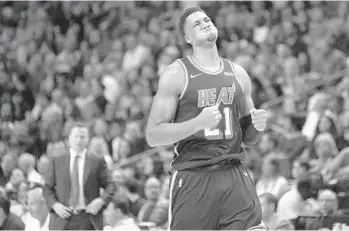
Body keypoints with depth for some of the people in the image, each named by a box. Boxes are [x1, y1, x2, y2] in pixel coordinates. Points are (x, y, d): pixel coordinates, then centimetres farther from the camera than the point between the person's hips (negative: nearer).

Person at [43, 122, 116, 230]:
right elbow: (47, 188, 11)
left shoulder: (97, 161, 7)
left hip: (88, 220, -1)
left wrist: (101, 201, -10)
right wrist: (54, 204, -6)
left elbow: (110, 186, 8)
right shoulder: (57, 161, 11)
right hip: (63, 219, 1)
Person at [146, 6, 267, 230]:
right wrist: (198, 123, -19)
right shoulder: (175, 74, -1)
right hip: (192, 178, -3)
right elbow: (153, 135, -6)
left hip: (234, 176, 3)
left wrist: (258, 126, -2)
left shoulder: (238, 74, 14)